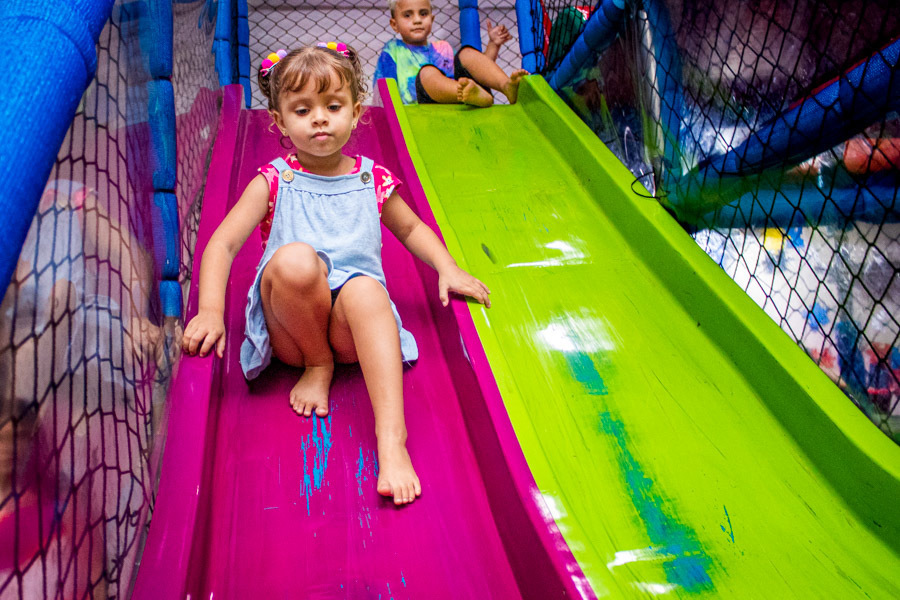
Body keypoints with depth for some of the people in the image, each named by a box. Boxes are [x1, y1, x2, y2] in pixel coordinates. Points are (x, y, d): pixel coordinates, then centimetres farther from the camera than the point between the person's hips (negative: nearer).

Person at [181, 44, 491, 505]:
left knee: (365, 287, -35)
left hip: (352, 326, 1)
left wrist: (447, 267, 10)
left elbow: (412, 229, 28)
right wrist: (210, 310, -18)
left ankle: (391, 438, -44)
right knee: (294, 258, -33)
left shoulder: (372, 180, 13)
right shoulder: (274, 182, 7)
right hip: (291, 327, -1)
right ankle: (317, 365, -7)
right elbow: (221, 245, -1)